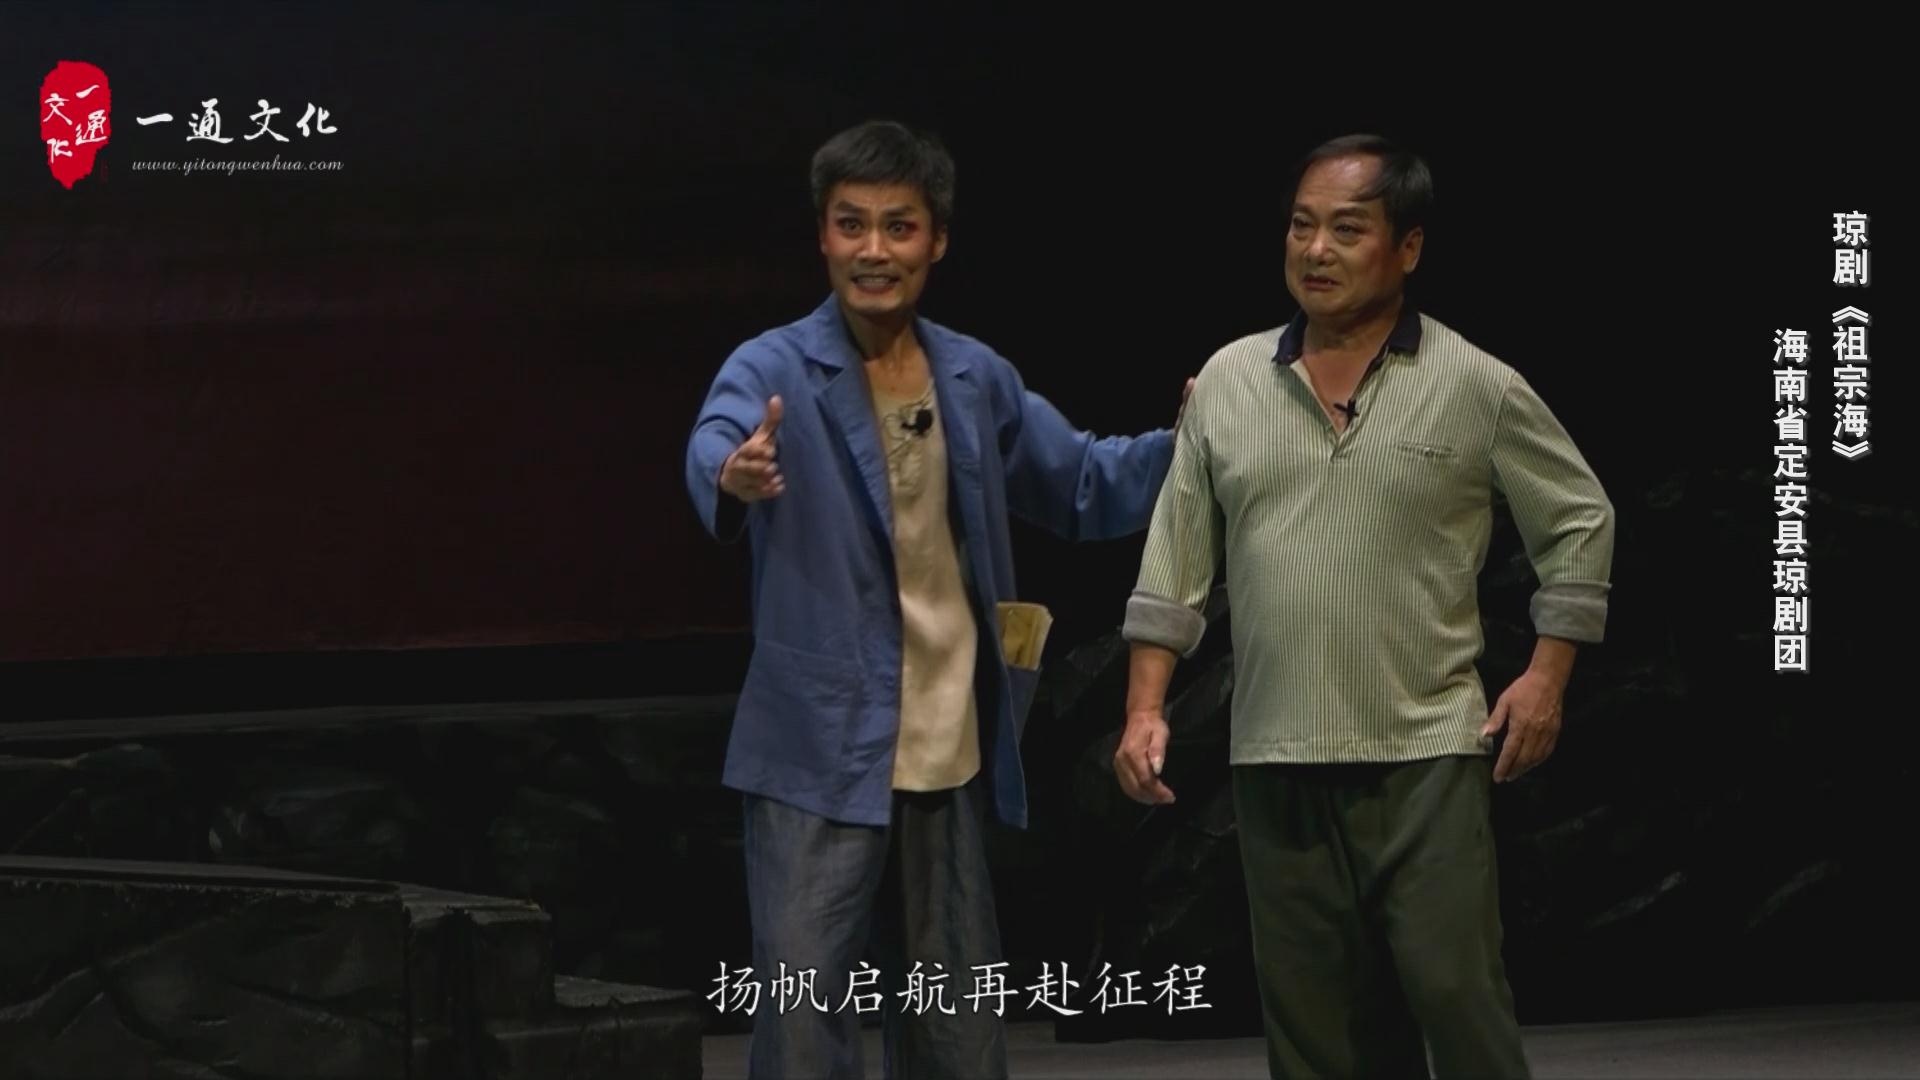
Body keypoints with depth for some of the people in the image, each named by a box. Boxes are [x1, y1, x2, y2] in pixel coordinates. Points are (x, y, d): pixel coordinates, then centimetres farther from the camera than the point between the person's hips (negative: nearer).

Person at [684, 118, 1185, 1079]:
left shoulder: (977, 378, 8)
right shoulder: (774, 370, -9)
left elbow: (1084, 487, 18)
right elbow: (713, 450, -29)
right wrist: (736, 475, -54)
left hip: (951, 758, 5)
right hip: (820, 757, -5)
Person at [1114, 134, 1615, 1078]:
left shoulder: (1479, 388, -2)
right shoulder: (1228, 381, 6)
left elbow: (1579, 521, 6)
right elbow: (1175, 558, 10)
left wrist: (1546, 677, -1)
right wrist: (1145, 709, 3)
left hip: (1428, 753, -3)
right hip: (1276, 761, 3)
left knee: (1454, 991, -7)